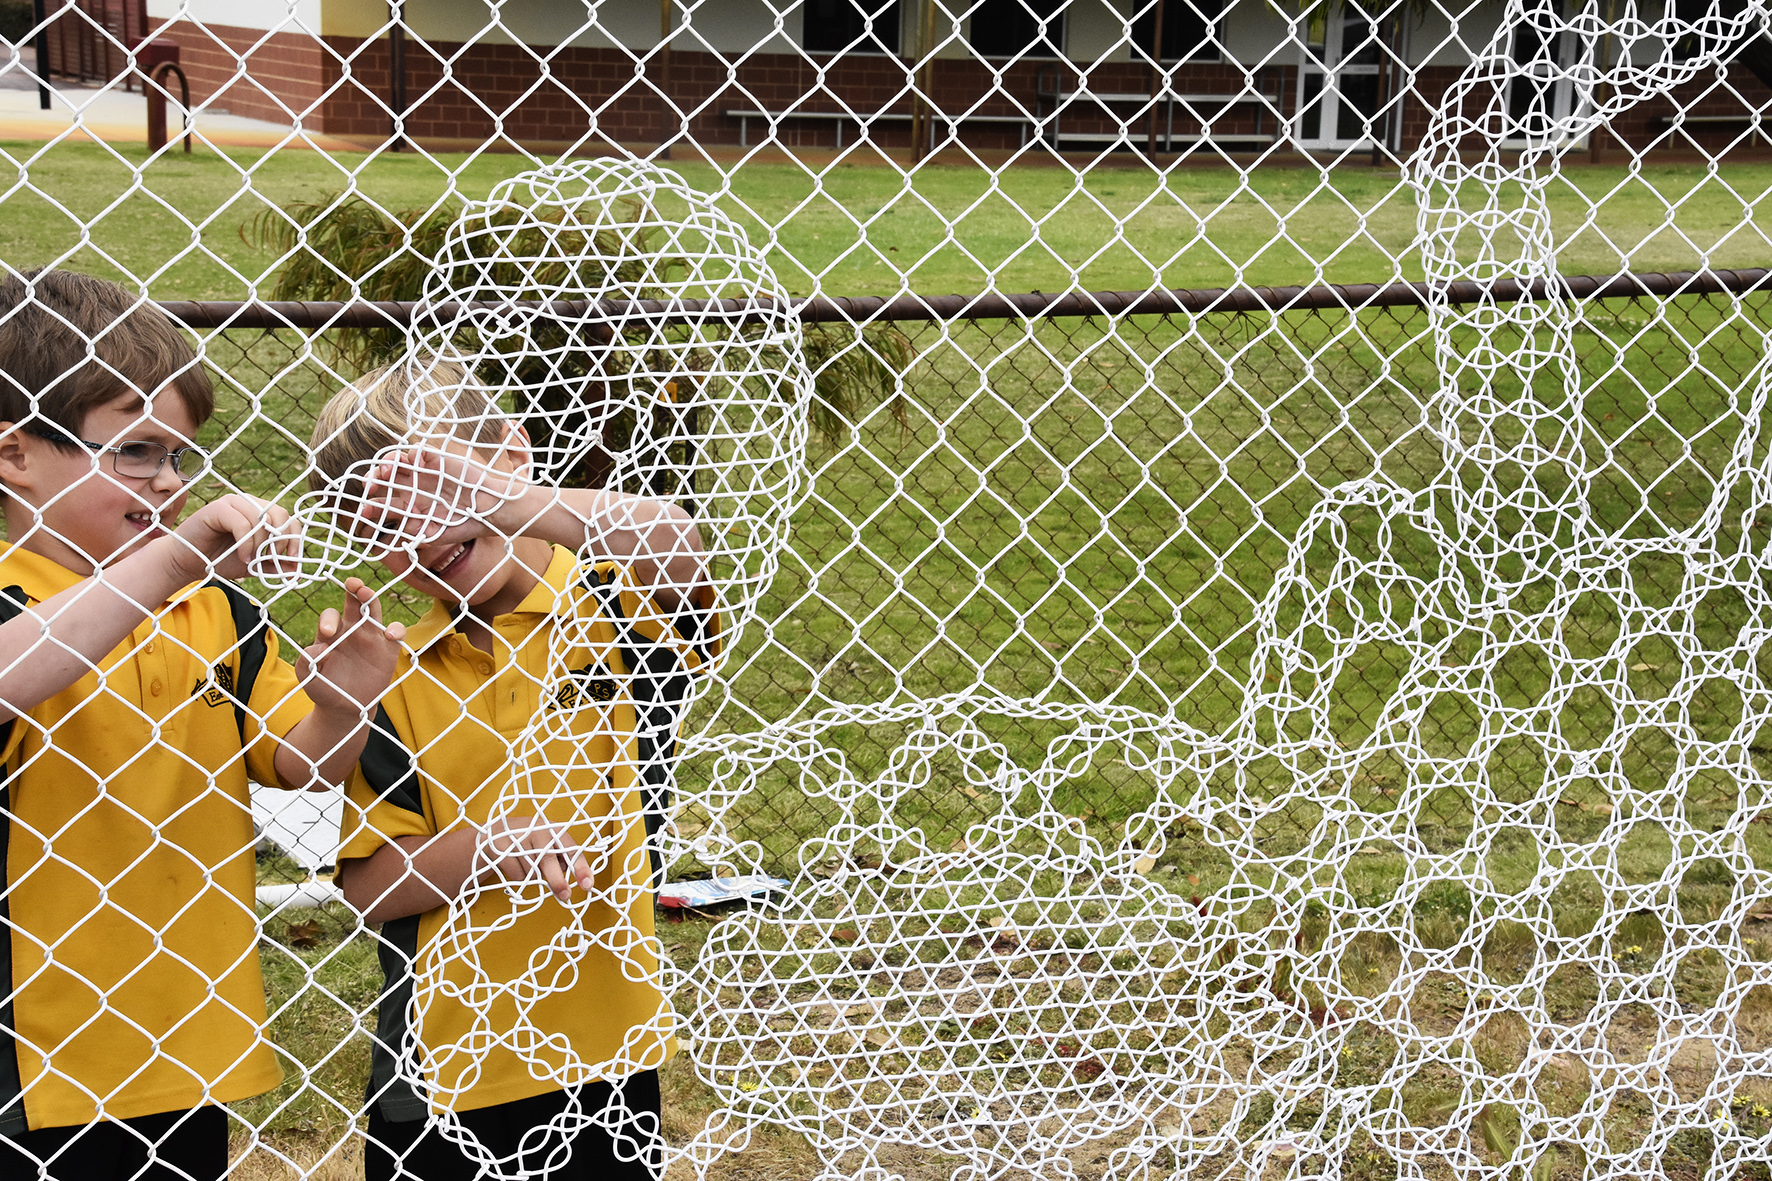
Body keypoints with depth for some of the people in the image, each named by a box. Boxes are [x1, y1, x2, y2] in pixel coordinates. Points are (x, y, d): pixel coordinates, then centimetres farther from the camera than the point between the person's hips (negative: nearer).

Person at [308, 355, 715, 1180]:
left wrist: (516, 503, -39)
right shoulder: (398, 678, 2)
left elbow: (674, 546, -29)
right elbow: (367, 884, 0)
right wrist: (491, 844, -17)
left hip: (602, 1052, -2)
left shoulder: (610, 605, -4)